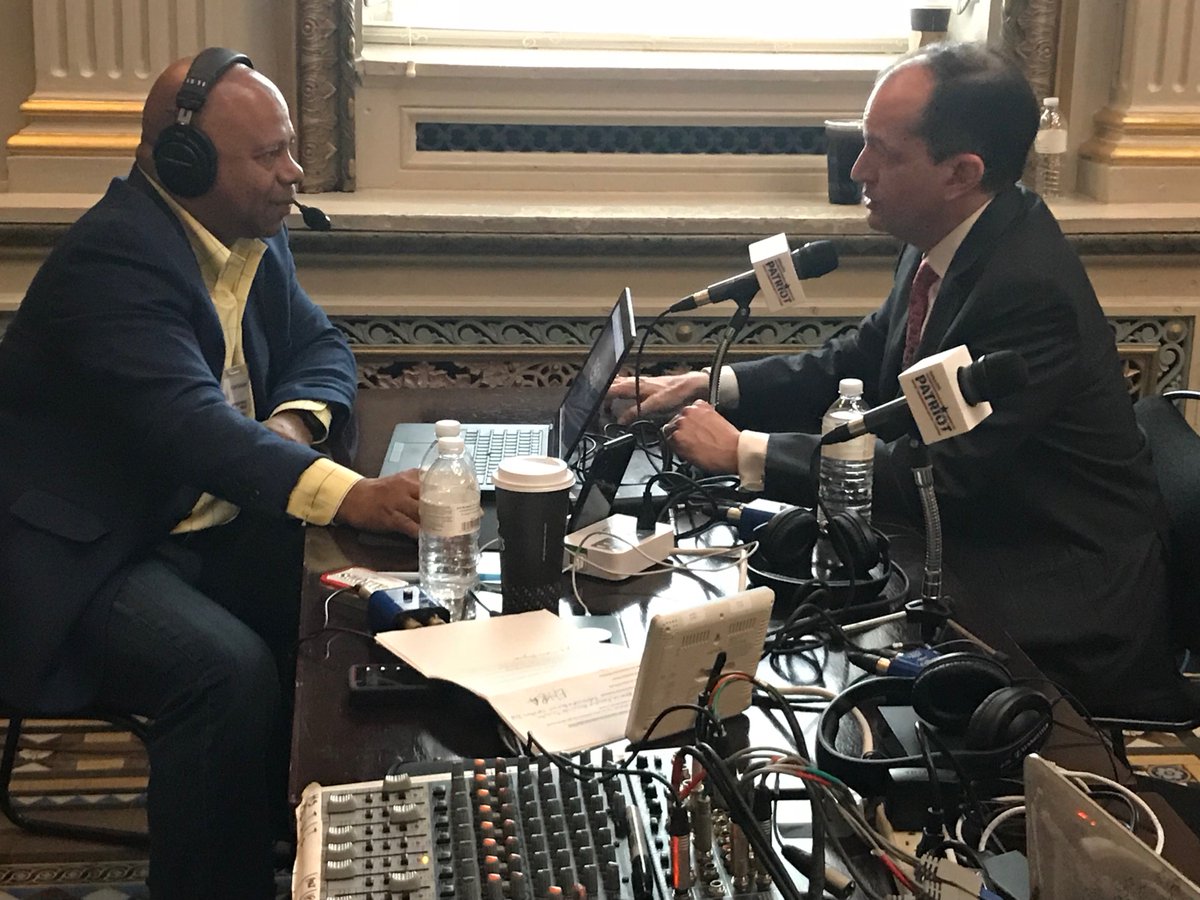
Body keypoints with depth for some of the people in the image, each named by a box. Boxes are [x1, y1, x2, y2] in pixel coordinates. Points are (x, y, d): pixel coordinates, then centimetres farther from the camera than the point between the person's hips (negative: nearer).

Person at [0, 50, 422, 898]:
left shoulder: (254, 235, 4)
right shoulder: (114, 254, -23)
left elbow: (321, 345, 14)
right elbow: (187, 421, -35)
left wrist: (293, 418, -11)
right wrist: (347, 494, -48)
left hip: (207, 526, 8)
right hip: (85, 558, -8)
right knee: (231, 671, -29)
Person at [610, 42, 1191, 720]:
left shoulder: (1029, 290, -28)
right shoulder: (948, 241, 0)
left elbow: (934, 473, -27)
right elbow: (861, 363, 10)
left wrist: (741, 450, -23)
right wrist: (711, 385, -3)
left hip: (1054, 614, -8)